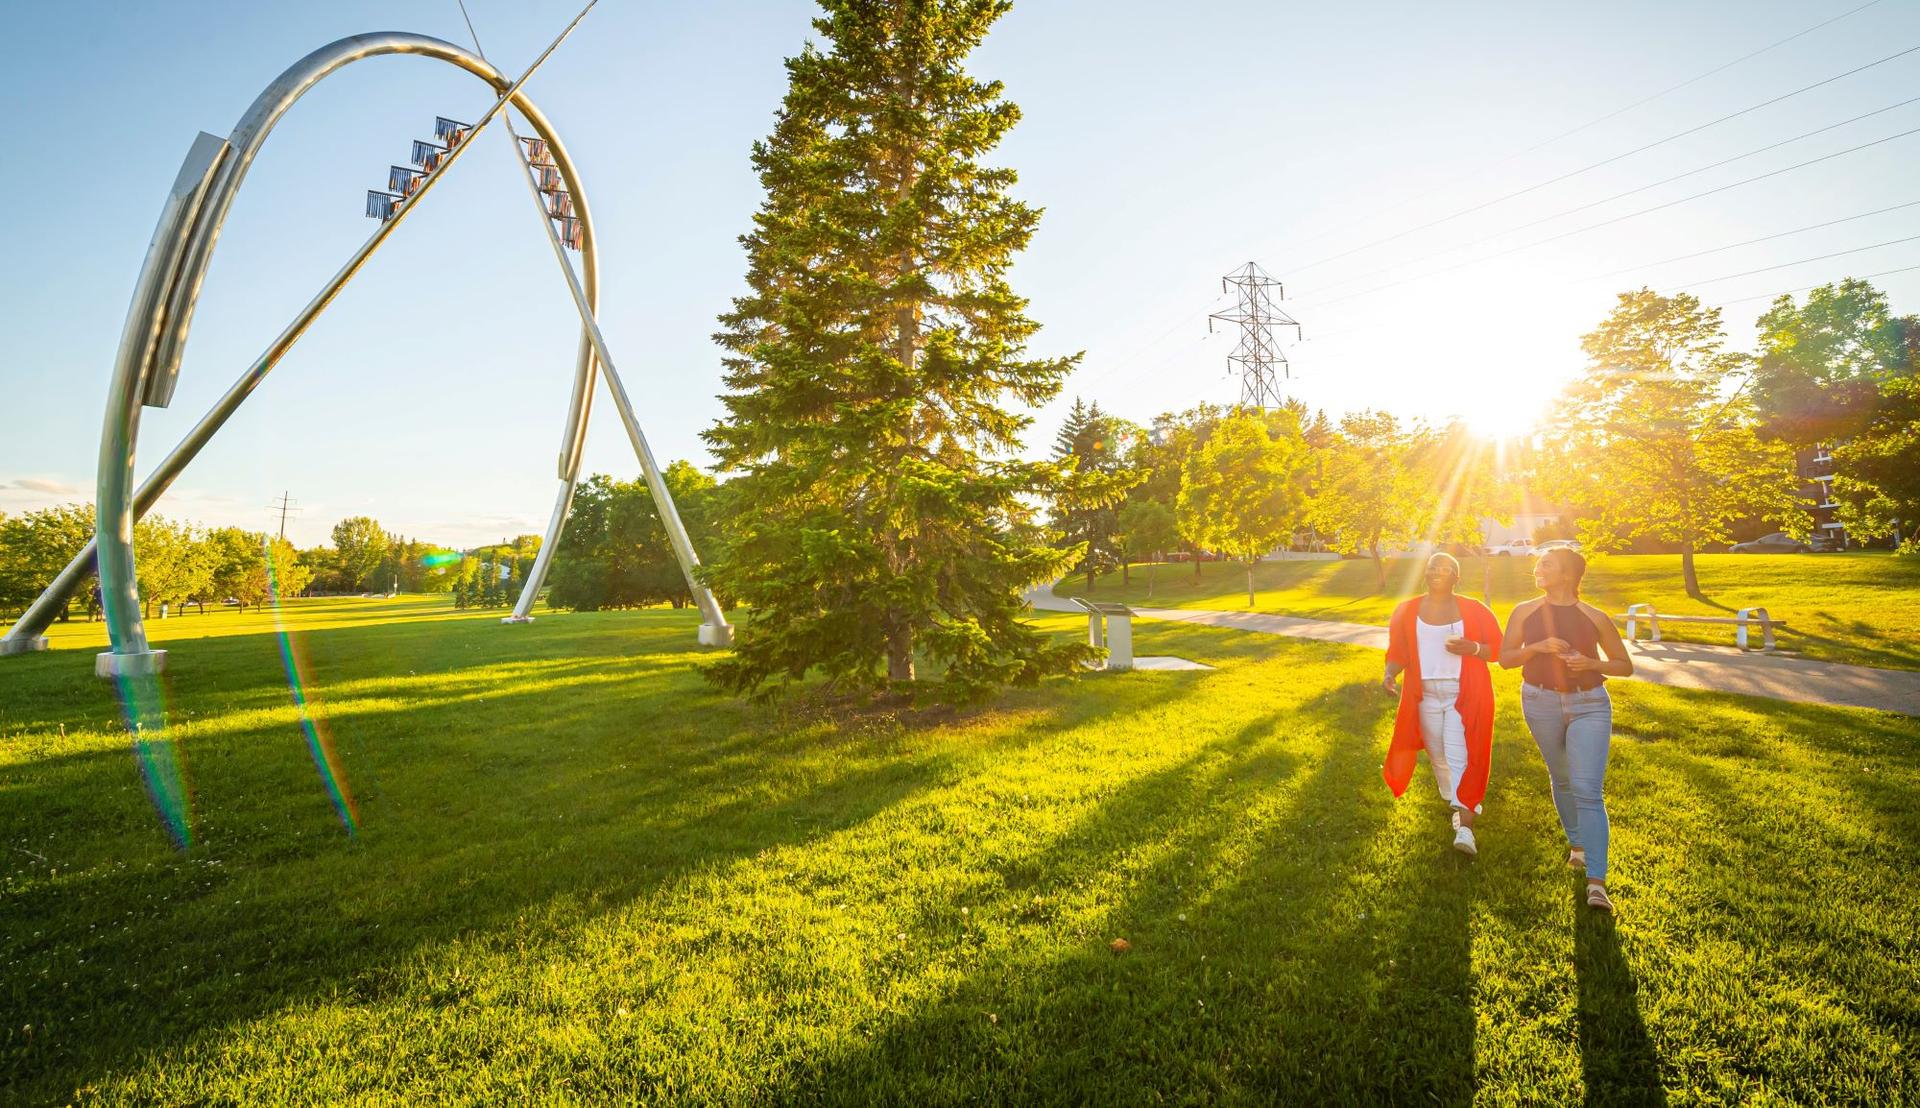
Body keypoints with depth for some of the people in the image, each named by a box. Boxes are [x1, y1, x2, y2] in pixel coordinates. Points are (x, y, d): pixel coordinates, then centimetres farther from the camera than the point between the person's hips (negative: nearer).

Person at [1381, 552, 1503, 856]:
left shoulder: (1474, 610, -1)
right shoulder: (1407, 611, 3)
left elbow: (1499, 648, 2)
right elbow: (1397, 651, 4)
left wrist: (1472, 648, -19)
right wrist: (1389, 674, -16)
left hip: (1464, 696, -3)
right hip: (1425, 696, 3)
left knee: (1460, 757, -12)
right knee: (1438, 756, 14)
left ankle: (1465, 827, -14)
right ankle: (1458, 805, 37)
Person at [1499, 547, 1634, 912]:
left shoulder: (1595, 617, 0)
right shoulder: (1525, 612, 2)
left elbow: (1625, 665, 7)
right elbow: (1505, 658, 3)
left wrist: (1591, 663, -12)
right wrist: (1538, 646, -14)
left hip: (1589, 705, -2)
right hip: (1541, 703, 2)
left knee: (1588, 789, -11)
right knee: (1561, 779, 16)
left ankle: (1596, 882, -11)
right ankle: (1577, 843, 40)